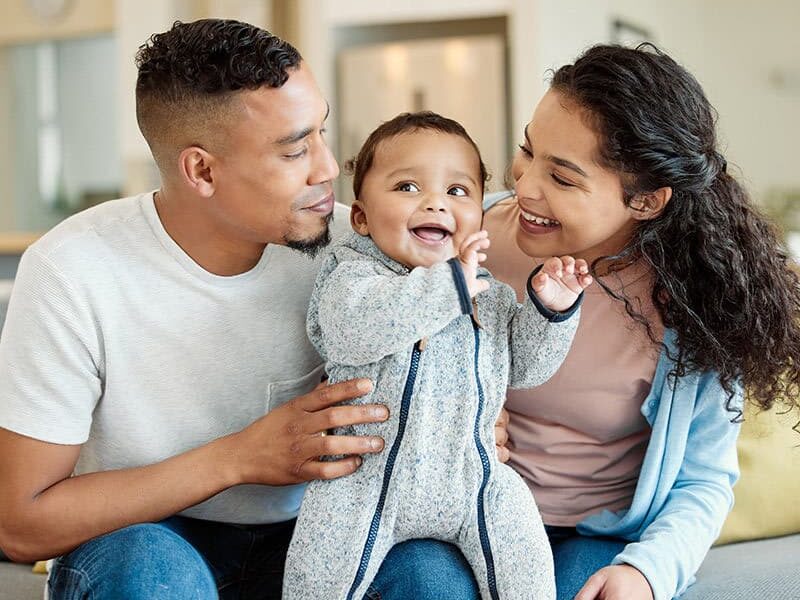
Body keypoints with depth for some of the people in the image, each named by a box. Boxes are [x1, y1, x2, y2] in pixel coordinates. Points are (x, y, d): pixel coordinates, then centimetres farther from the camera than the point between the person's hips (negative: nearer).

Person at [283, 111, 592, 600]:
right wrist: (450, 284, -30)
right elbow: (355, 325, -30)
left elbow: (525, 366, 13)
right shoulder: (352, 272, -8)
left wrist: (550, 309, -5)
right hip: (370, 481, -3)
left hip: (474, 480, 4)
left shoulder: (491, 294, 9)